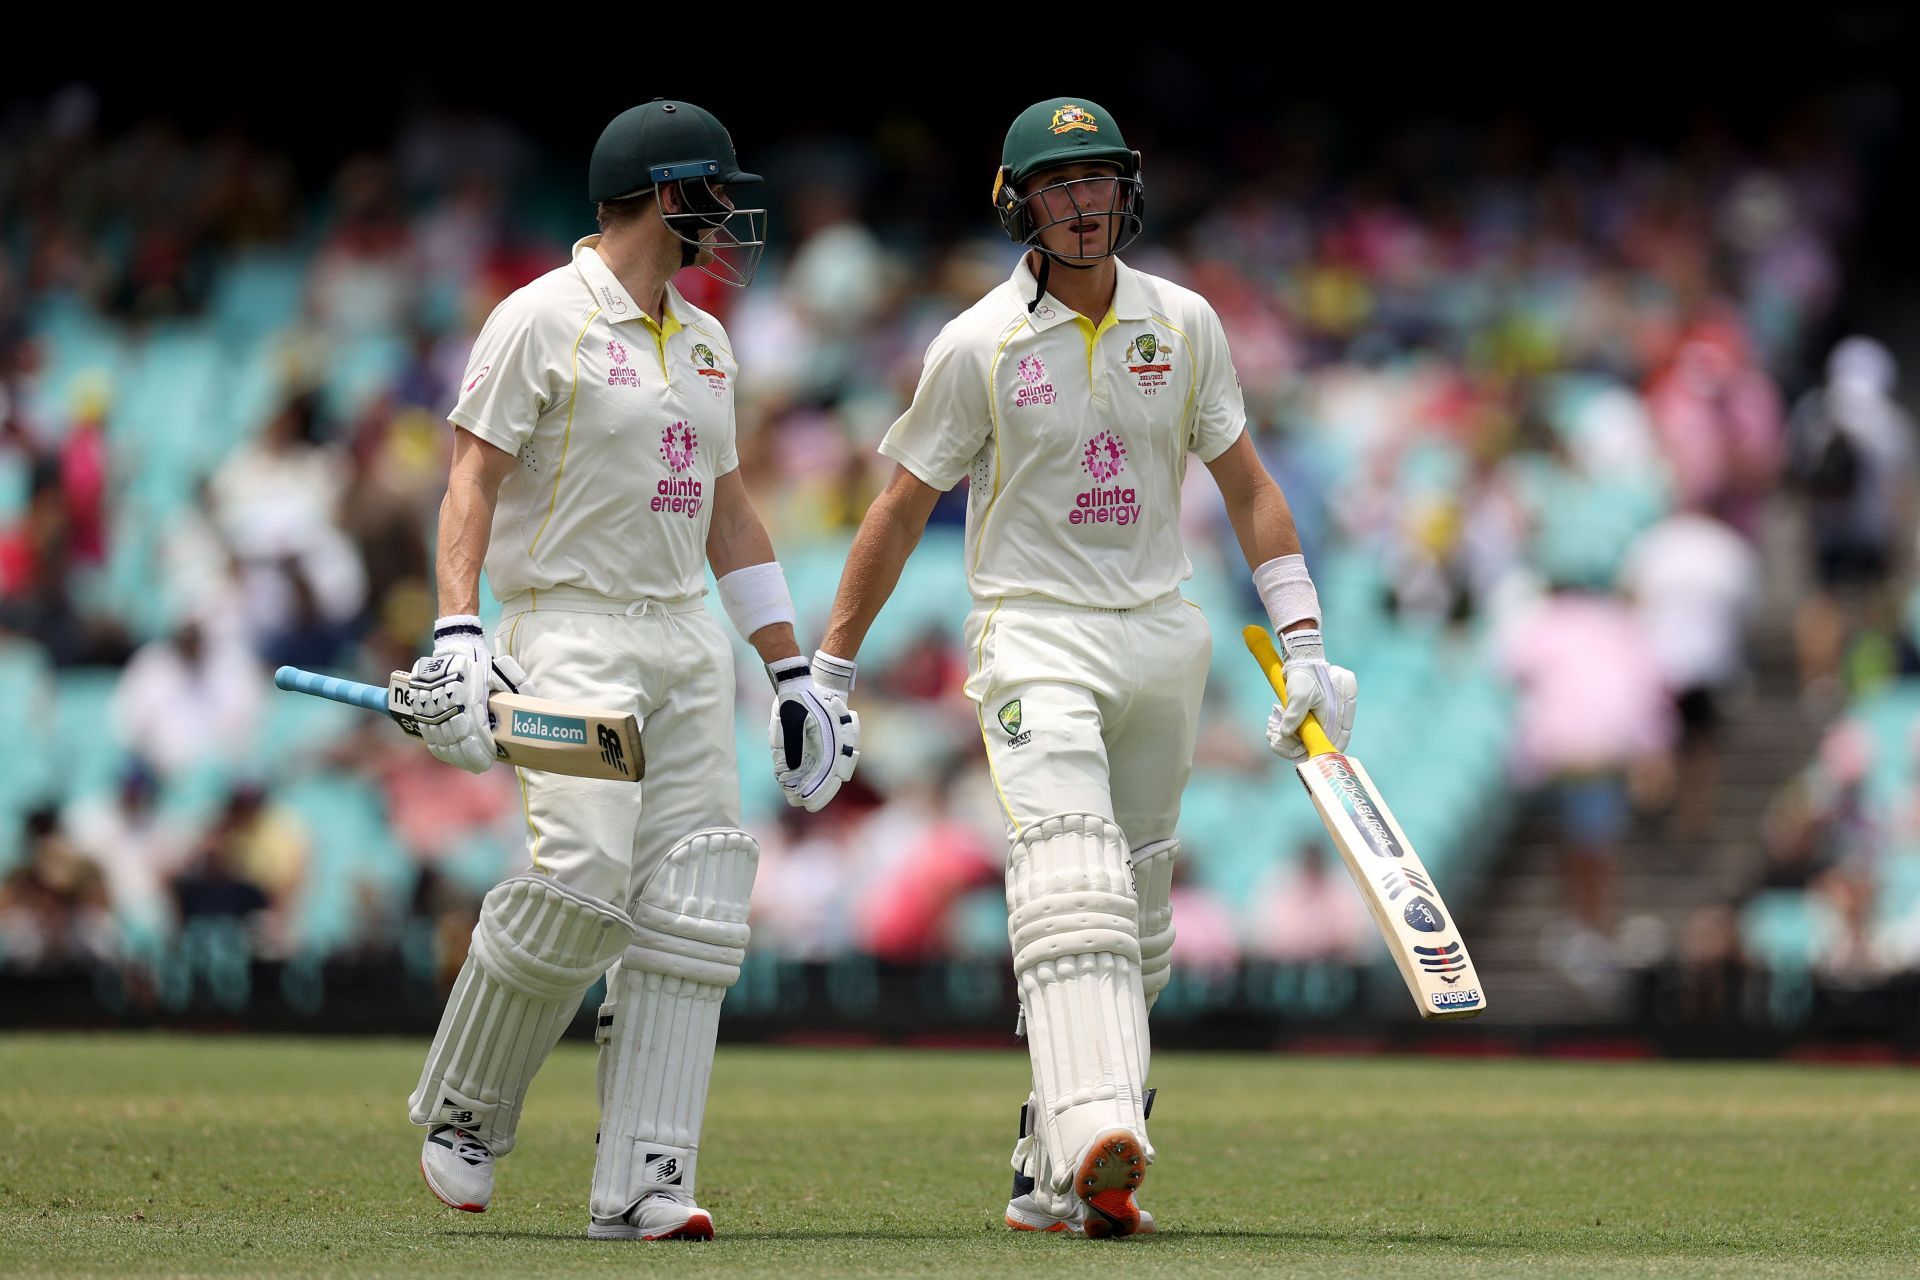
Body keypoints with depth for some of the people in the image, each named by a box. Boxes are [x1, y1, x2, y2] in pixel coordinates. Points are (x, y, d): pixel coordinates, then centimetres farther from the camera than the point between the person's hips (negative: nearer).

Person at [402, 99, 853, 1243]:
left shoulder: (705, 342, 18)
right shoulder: (543, 320, -5)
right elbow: (473, 475, -11)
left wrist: (794, 673, 19)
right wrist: (458, 631, -24)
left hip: (688, 638, 7)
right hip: (569, 632, -7)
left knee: (690, 909, -4)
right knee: (581, 876, -21)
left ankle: (643, 1184, -5)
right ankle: (463, 1113, 1)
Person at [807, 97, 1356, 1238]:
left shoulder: (1184, 324, 6)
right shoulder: (979, 344, -3)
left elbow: (1247, 486, 11)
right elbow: (901, 511, 2)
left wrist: (1306, 648, 3)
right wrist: (828, 675, 3)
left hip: (1162, 638, 5)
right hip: (1035, 635, -5)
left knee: (1136, 925, 8)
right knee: (1070, 877, -25)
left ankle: (1053, 1176, 18)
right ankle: (1099, 1136, -41)